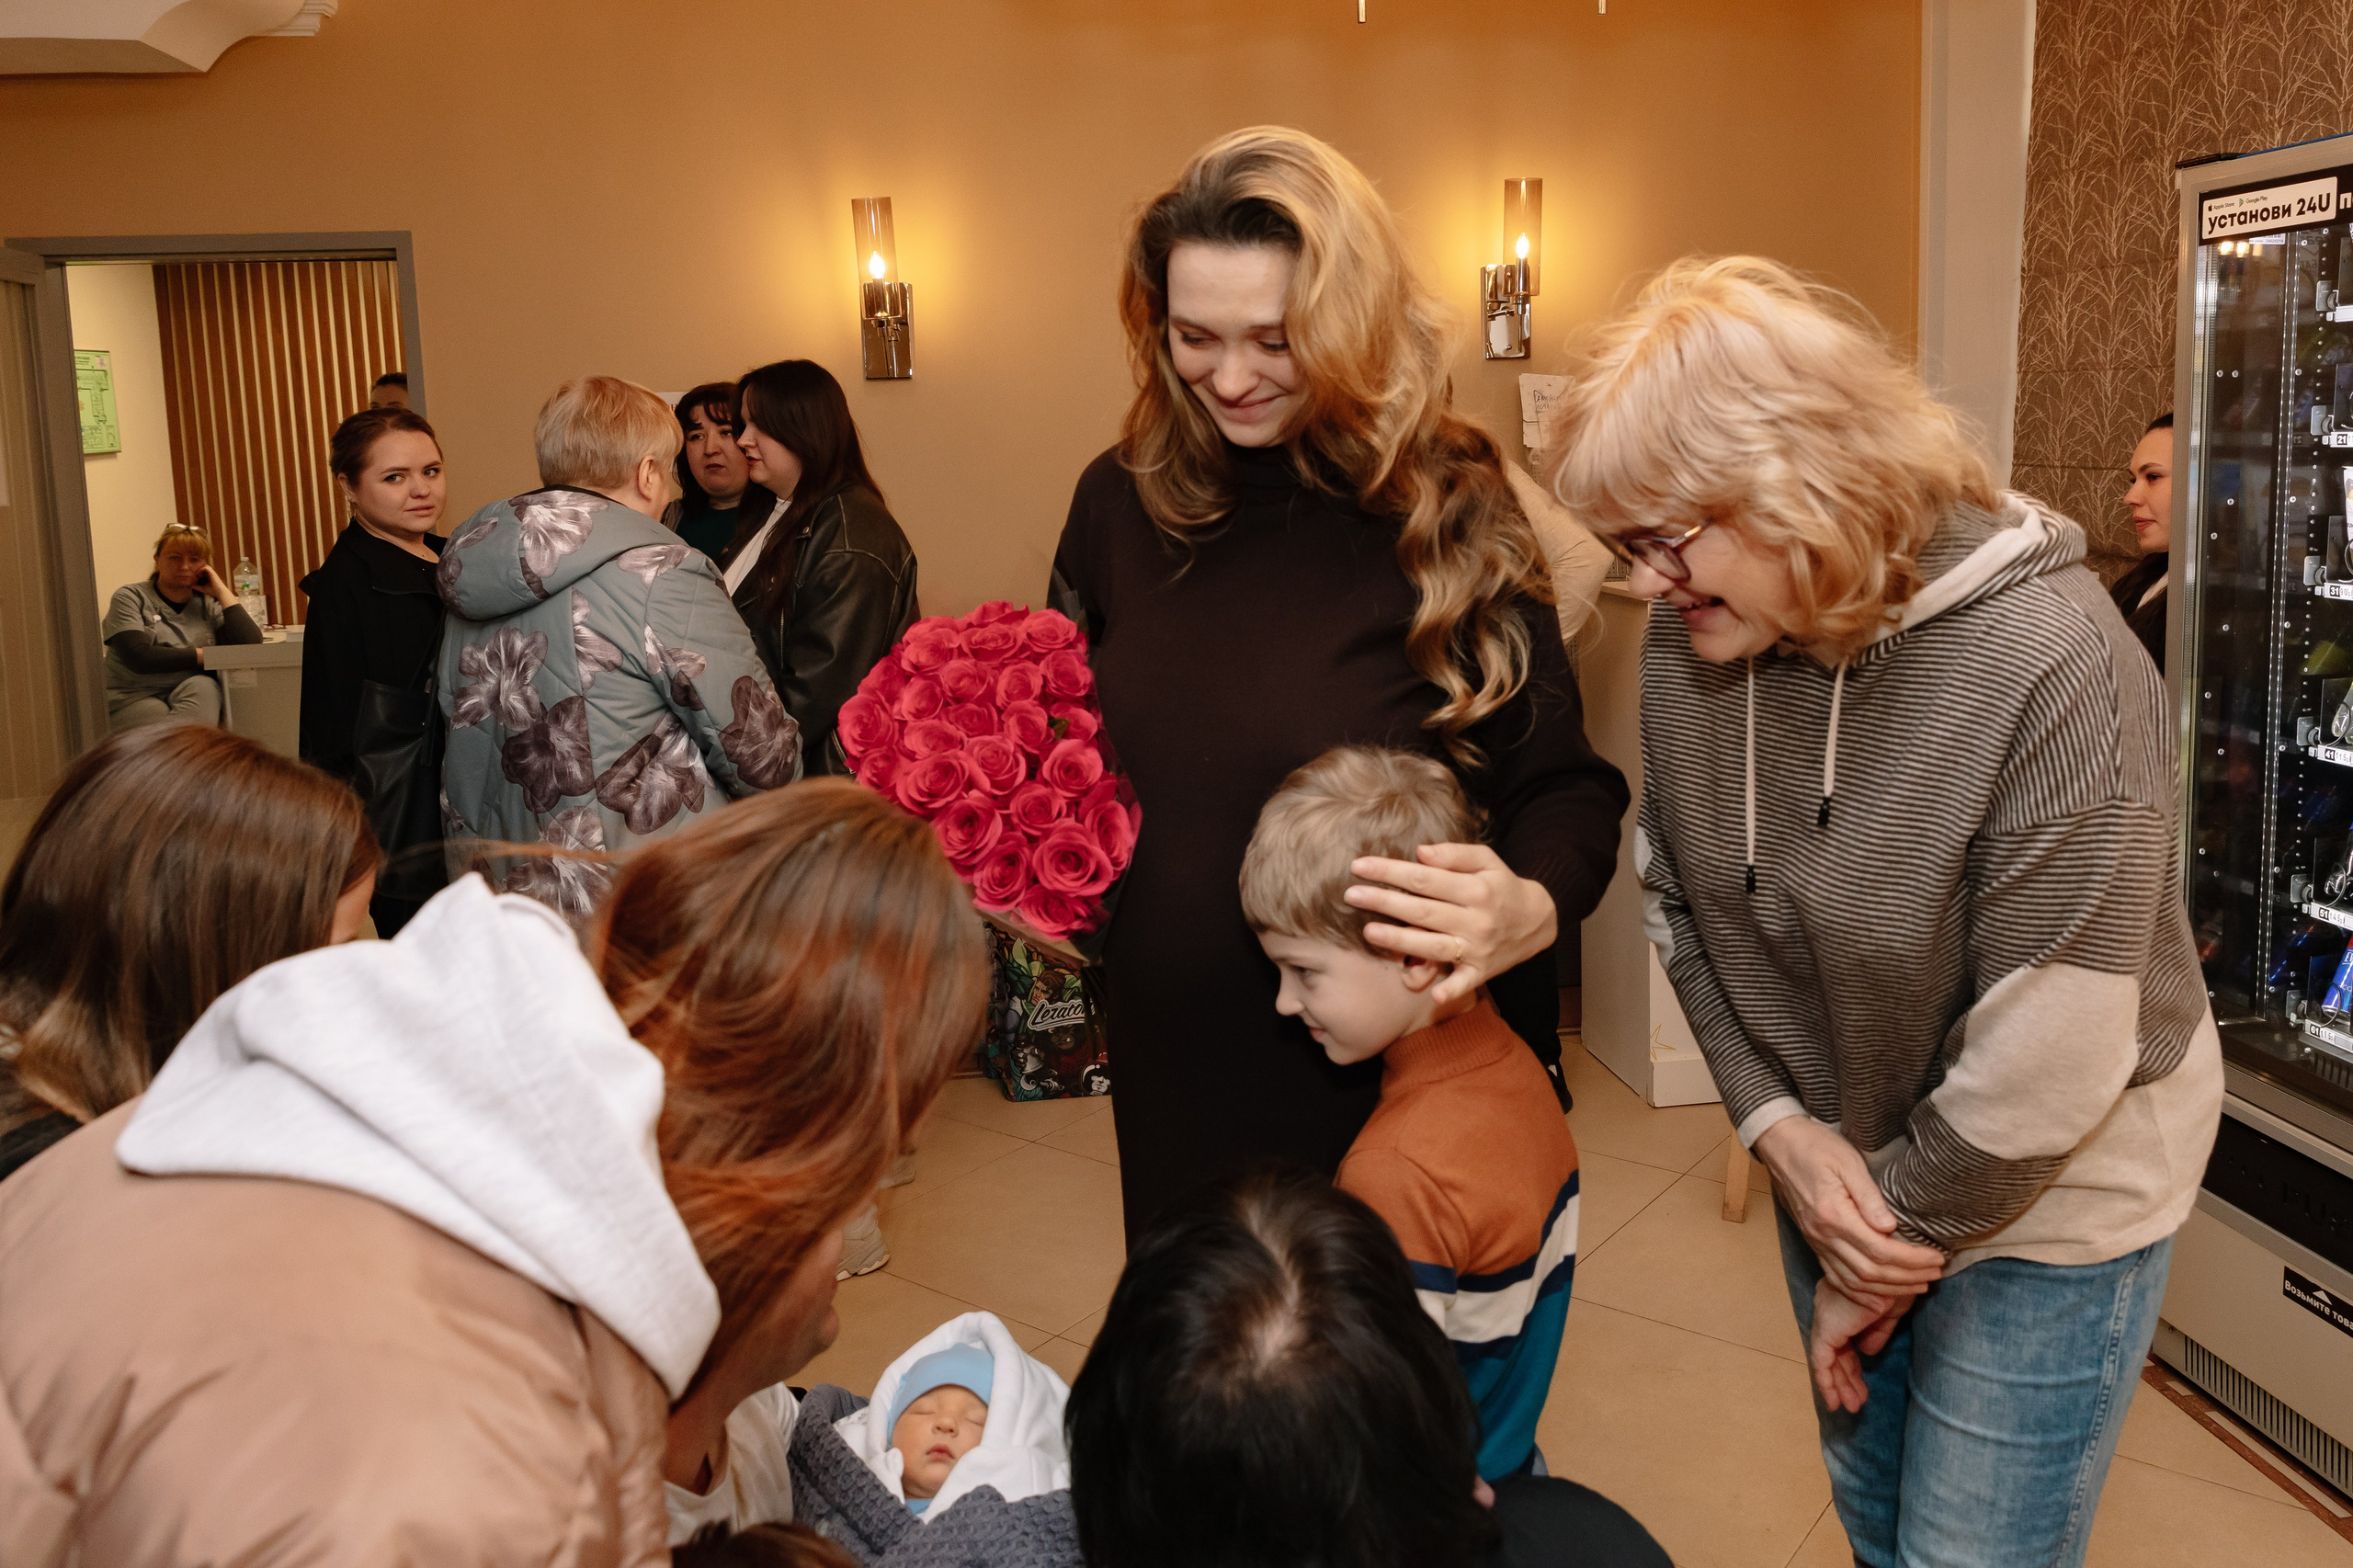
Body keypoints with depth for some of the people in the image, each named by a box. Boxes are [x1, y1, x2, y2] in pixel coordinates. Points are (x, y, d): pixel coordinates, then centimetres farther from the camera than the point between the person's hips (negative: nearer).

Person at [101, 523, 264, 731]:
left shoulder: (208, 605, 13)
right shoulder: (131, 597, 5)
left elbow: (251, 645, -6)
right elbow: (138, 658, -11)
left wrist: (222, 592, 1)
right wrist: (205, 655, -8)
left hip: (195, 698, 3)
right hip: (135, 698, -3)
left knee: (203, 686, -34)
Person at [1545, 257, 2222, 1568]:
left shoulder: (2053, 661, -30)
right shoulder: (1690, 651, -11)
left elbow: (2049, 1056, -26)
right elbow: (1681, 906, 0)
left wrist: (1898, 1240, -14)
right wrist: (1777, 1123, -12)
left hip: (2050, 1198, -5)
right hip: (1835, 1166, 5)